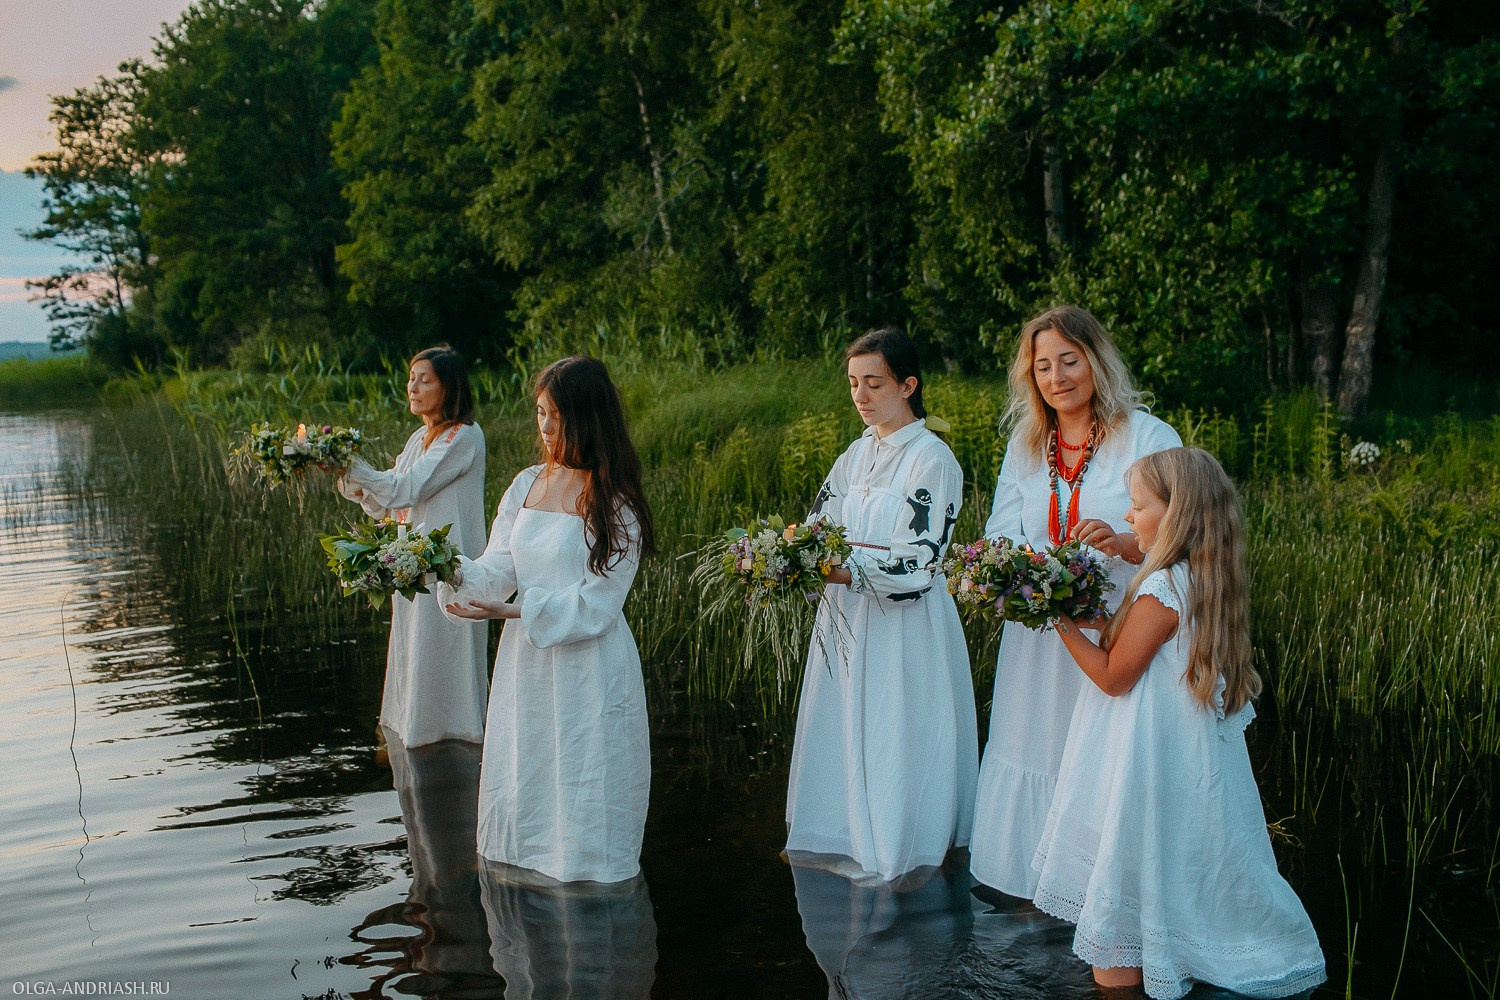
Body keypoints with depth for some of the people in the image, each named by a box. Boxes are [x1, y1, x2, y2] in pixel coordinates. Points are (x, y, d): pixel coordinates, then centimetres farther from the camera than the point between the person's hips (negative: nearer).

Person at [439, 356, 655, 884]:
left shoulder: (615, 503, -12)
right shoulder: (528, 485, 6)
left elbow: (594, 602, -16)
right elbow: (496, 572, 3)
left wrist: (513, 610, -21)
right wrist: (453, 572, -17)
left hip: (588, 666, -6)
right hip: (525, 661, 6)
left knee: (580, 778, 3)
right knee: (522, 777, 14)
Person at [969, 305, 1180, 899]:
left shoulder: (1149, 438, -5)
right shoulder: (1025, 444, 11)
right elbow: (1001, 535, 6)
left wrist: (1121, 543, -28)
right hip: (1038, 634, 5)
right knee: (1035, 750, 10)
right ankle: (1038, 888, 27)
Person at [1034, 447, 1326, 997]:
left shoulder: (1162, 591, -24)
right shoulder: (1206, 581, 3)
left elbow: (1113, 676, -18)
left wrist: (1063, 621, -11)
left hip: (1153, 747, -9)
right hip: (1189, 738, 9)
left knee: (1139, 843, 4)